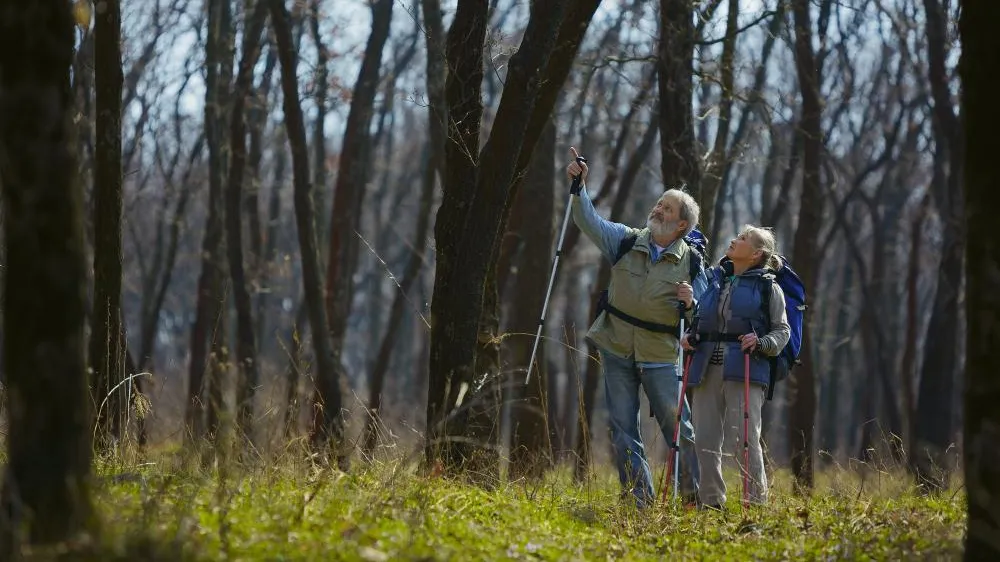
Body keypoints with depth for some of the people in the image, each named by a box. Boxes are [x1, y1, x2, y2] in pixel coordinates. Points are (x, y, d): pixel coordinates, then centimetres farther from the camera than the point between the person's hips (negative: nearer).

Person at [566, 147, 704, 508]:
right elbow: (589, 222, -7)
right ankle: (640, 501, 8)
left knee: (678, 427, -3)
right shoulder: (626, 241, 3)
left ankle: (693, 498, 8)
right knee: (623, 429, 2)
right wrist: (579, 187, -21)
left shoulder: (690, 262, -1)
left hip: (660, 356, -2)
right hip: (617, 349, 2)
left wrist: (690, 304, -19)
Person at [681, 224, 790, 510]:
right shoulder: (712, 278, 17)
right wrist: (689, 338, 8)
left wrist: (761, 343, -15)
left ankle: (757, 501, -7)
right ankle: (711, 502, 11)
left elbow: (782, 330, 5)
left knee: (744, 438, -12)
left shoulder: (768, 287, 4)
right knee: (706, 440, 3)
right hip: (707, 369, 5)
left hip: (744, 372, -5)